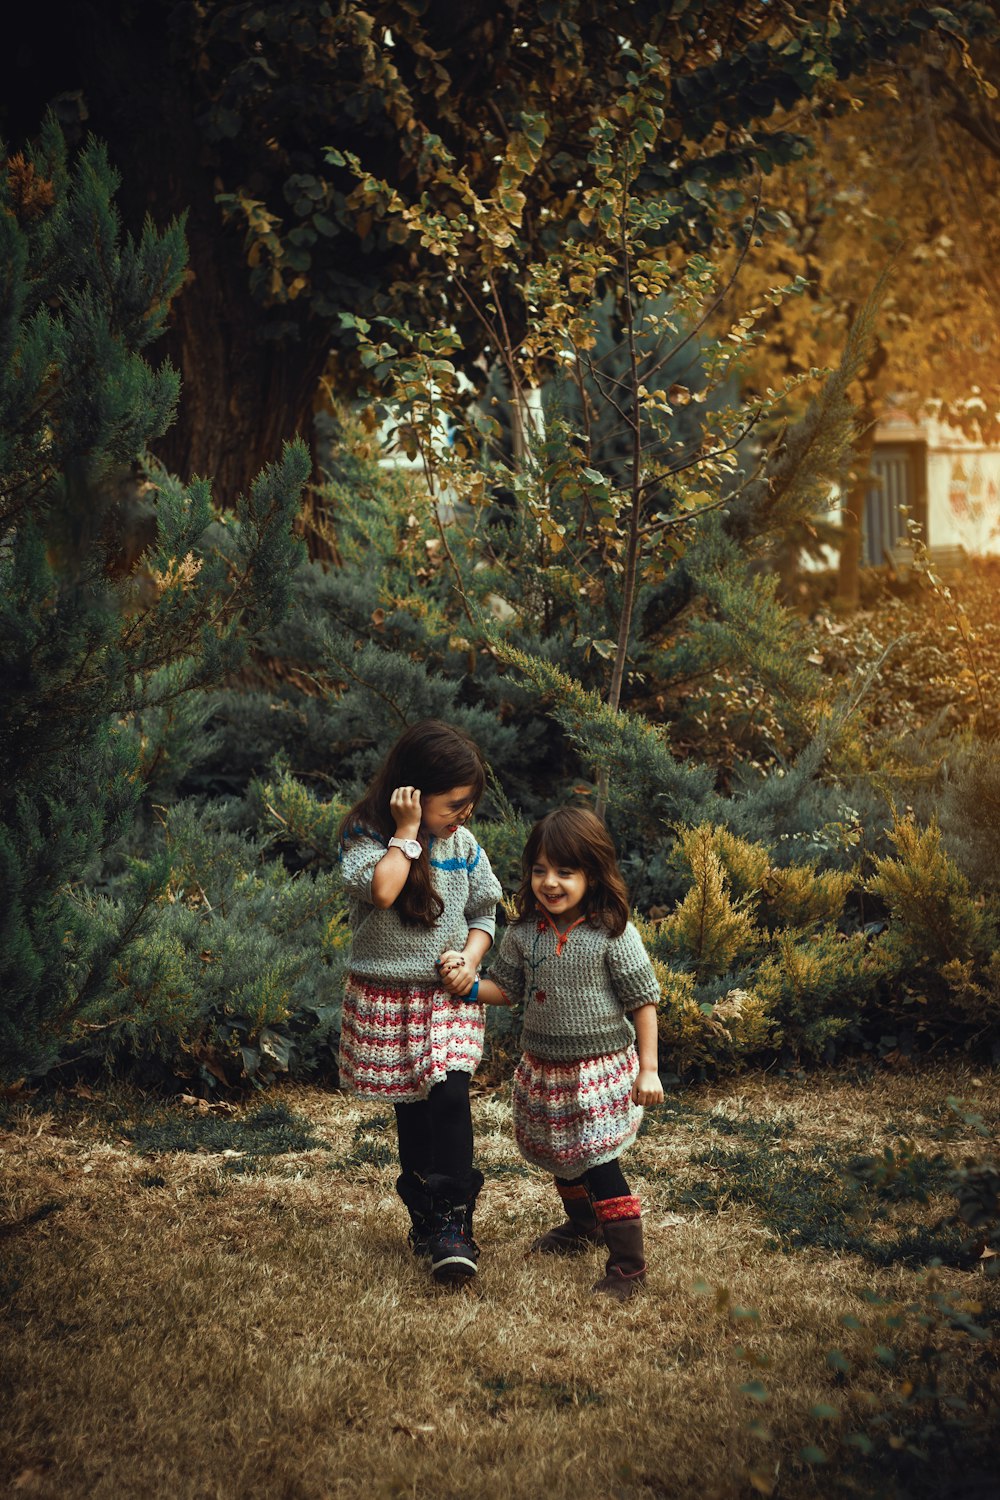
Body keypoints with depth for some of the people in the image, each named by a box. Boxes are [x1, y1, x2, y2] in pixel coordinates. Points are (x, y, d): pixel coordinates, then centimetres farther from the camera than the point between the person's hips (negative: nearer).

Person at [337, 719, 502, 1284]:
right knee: (411, 1109, 9)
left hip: (449, 995, 2)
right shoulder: (366, 836, -10)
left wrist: (471, 960, -7)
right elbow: (381, 890, -30)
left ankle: (454, 1223, -13)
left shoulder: (462, 843, 2)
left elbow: (484, 911, 11)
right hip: (386, 998, -2)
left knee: (450, 1095, -16)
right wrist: (407, 832, -22)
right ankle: (424, 1216, 25)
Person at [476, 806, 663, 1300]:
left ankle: (628, 1263, 0)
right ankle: (583, 1224, 49)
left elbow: (643, 1001, -9)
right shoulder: (523, 934, -2)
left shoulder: (614, 935, -15)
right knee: (561, 1157, 22)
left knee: (598, 1165, -11)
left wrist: (648, 1070, -9)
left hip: (602, 1069, -6)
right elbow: (505, 989, 9)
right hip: (543, 1069, 6)